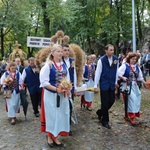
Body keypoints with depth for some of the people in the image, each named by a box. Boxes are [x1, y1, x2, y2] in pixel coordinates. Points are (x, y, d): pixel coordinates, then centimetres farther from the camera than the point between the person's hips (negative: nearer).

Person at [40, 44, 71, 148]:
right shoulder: (47, 66, -11)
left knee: (61, 115, 8)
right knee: (51, 115, 4)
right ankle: (50, 137, 22)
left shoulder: (64, 66, 7)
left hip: (62, 95, 6)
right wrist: (56, 89, -23)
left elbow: (67, 79, 12)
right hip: (51, 95, -5)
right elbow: (44, 82, -16)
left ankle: (56, 137, 22)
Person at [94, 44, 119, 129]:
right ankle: (105, 121, 18)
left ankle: (100, 112, 35)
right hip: (104, 84, -4)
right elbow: (98, 73, -11)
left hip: (112, 84, 5)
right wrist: (95, 86, -10)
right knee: (105, 103, 3)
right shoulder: (101, 60, -13)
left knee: (112, 101, 10)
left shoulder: (116, 59, -1)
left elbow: (116, 71, 9)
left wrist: (116, 82, 12)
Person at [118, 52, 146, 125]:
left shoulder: (137, 67, 10)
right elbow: (118, 74, -14)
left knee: (136, 100, 8)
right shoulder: (124, 66, -9)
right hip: (127, 86, -7)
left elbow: (140, 77, 15)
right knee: (131, 100, -14)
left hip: (135, 86, 7)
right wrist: (123, 78, -29)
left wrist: (145, 83, 7)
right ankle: (131, 117, -7)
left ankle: (127, 116, 23)